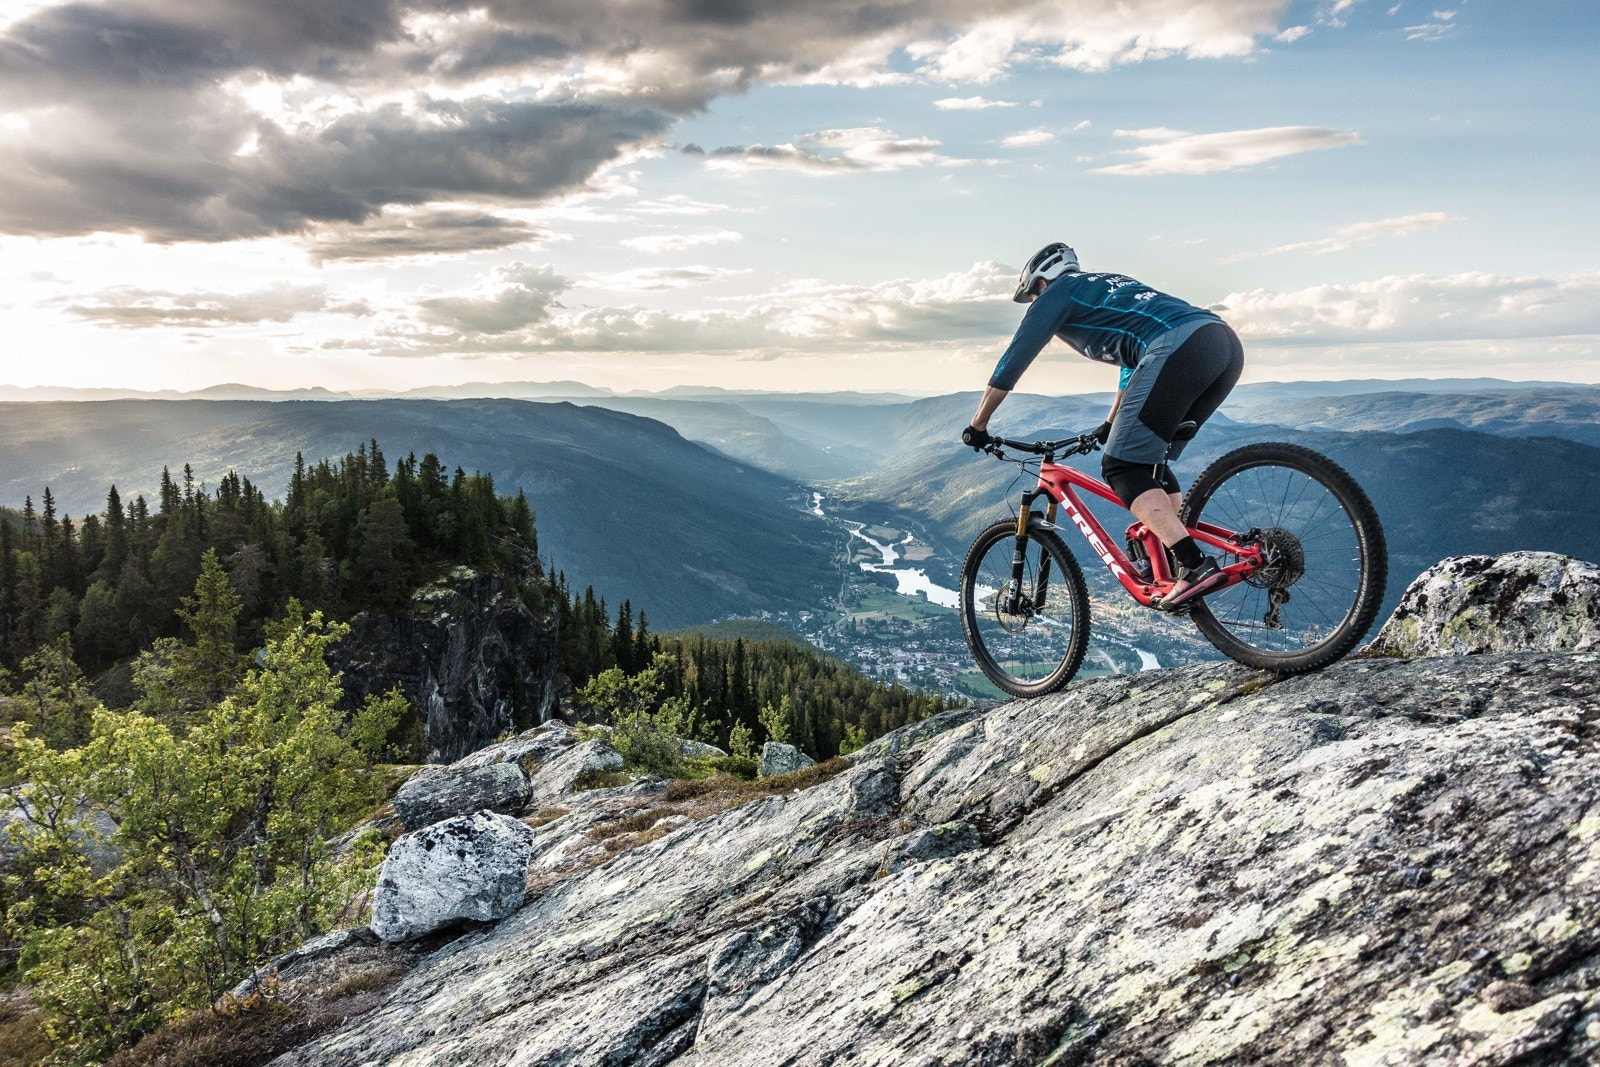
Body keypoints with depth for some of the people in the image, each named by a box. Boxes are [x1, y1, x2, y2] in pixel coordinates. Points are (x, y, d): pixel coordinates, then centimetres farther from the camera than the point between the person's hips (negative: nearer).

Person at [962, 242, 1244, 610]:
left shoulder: (1057, 293, 15)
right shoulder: (1107, 285, 38)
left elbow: (1013, 360, 14)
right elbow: (1135, 360, 49)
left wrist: (977, 426, 24)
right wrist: (1110, 426, 59)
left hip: (1179, 347, -9)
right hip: (1227, 342, 9)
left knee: (1122, 467, -5)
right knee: (1148, 462, 18)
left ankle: (1196, 566, -17)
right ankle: (1172, 570, 11)